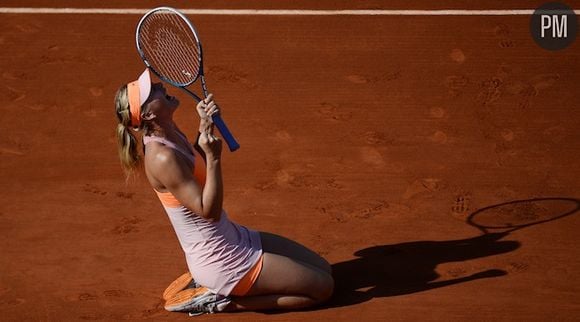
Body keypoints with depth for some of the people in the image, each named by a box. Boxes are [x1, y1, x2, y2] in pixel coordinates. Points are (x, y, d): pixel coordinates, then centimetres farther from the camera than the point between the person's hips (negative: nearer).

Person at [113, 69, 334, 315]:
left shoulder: (169, 133, 0)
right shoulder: (162, 157, -27)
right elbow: (209, 211, -26)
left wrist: (205, 128, 5)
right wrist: (213, 158, -33)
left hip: (234, 238, 9)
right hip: (221, 262, -9)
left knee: (322, 268, 15)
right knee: (323, 287, -4)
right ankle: (223, 302, -1)